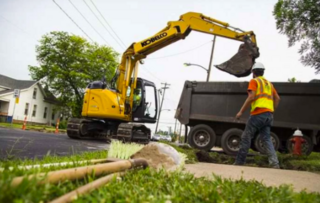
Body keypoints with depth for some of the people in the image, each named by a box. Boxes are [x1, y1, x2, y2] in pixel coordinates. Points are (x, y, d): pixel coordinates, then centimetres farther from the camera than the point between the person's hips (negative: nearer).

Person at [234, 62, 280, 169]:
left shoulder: (254, 81, 2)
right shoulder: (268, 83, 23)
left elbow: (251, 97, -11)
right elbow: (277, 98, 19)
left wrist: (241, 111, -9)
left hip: (258, 113, -7)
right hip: (268, 114, 7)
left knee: (246, 138, -1)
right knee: (267, 139, 3)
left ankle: (239, 162, 1)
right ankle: (274, 163, -10)